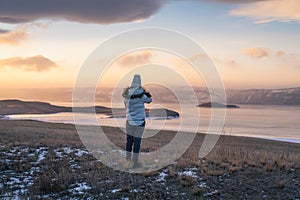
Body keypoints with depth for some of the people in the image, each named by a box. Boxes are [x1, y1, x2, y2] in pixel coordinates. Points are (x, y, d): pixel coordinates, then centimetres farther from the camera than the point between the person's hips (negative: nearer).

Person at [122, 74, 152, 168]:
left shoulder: (126, 93, 0)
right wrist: (145, 91, 10)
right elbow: (149, 100, 1)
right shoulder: (140, 92, -16)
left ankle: (128, 159, 21)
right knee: (137, 141, 1)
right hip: (139, 120, -5)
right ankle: (135, 163, 7)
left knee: (129, 140, 12)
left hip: (129, 120, 5)